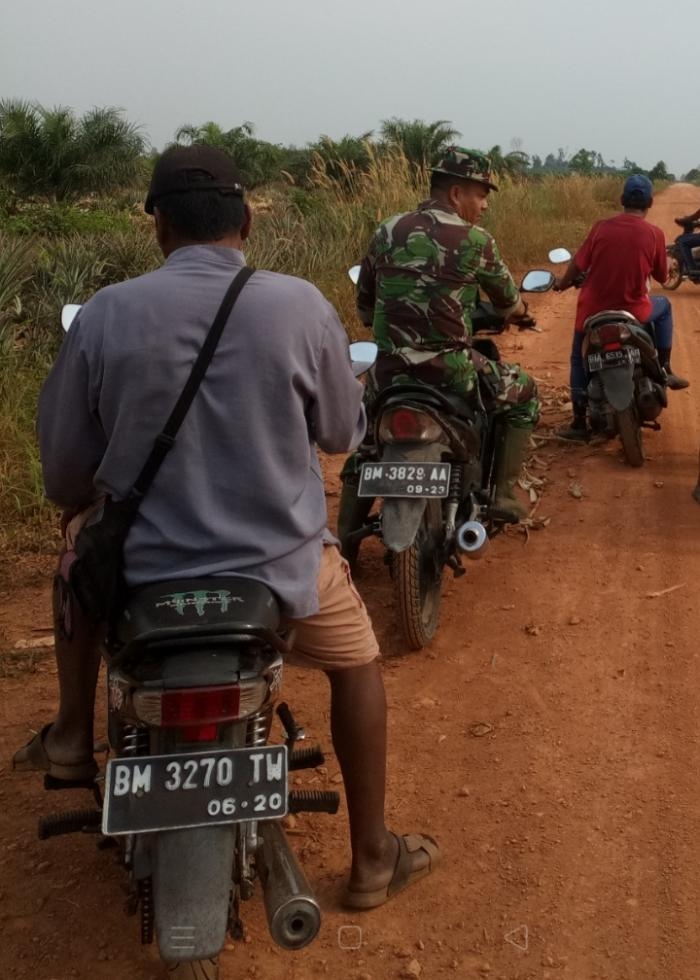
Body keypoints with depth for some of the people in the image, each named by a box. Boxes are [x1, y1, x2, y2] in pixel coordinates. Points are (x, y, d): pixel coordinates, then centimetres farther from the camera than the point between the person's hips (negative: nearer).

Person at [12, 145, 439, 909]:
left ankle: (72, 734, 36)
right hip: (278, 560, -1)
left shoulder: (104, 314, -8)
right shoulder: (301, 306, -10)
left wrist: (77, 504, 23)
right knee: (356, 663, 27)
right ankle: (371, 857, 33)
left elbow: (63, 464, 0)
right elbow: (343, 434, 3)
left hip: (141, 566, 1)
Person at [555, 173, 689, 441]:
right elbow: (662, 277, 4)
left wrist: (562, 284, 18)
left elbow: (577, 265, -2)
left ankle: (579, 423, 18)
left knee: (579, 360, 22)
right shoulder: (654, 234, -7)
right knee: (664, 307, 31)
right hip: (634, 311, 0)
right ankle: (665, 370, 28)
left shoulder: (601, 227, -6)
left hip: (593, 310, 1)